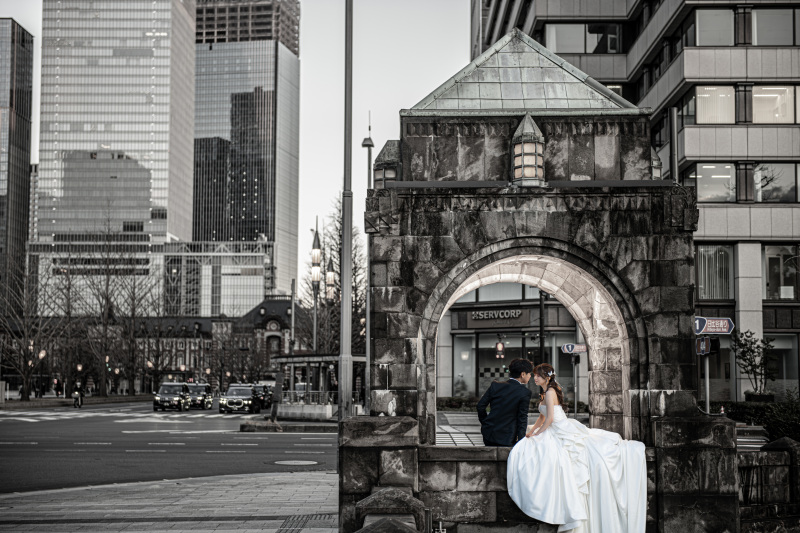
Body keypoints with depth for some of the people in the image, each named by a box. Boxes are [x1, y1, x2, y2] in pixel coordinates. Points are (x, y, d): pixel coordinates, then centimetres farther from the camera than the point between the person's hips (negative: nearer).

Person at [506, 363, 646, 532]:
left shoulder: (550, 392, -14)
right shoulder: (545, 393, 17)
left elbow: (550, 418, -19)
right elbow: (542, 417, 23)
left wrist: (537, 434, -11)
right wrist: (531, 431, 12)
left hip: (563, 432, -10)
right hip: (555, 433, 10)